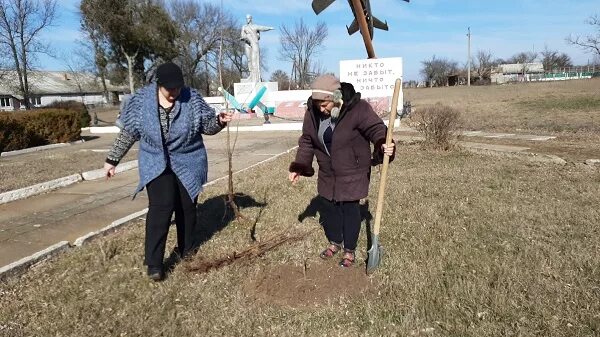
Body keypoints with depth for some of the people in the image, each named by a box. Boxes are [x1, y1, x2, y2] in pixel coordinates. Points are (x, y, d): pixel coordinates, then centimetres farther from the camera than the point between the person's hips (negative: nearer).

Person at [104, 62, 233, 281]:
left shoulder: (192, 99, -8)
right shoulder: (141, 101, -7)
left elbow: (207, 127, 1)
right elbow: (128, 133, 3)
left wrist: (219, 121, -21)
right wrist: (112, 159, 7)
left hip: (188, 163, 1)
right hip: (156, 164, -1)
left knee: (187, 207, 10)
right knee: (160, 208, -12)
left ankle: (186, 248, 32)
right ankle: (153, 263, -5)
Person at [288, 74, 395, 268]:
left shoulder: (358, 109, -22)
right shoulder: (312, 112, -7)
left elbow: (376, 128, -18)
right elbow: (306, 141, 3)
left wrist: (383, 144, -40)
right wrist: (298, 167, -1)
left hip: (352, 173, -5)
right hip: (327, 173, 5)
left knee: (350, 209, 3)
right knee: (329, 207, 15)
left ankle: (350, 251, 22)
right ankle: (334, 243, 37)